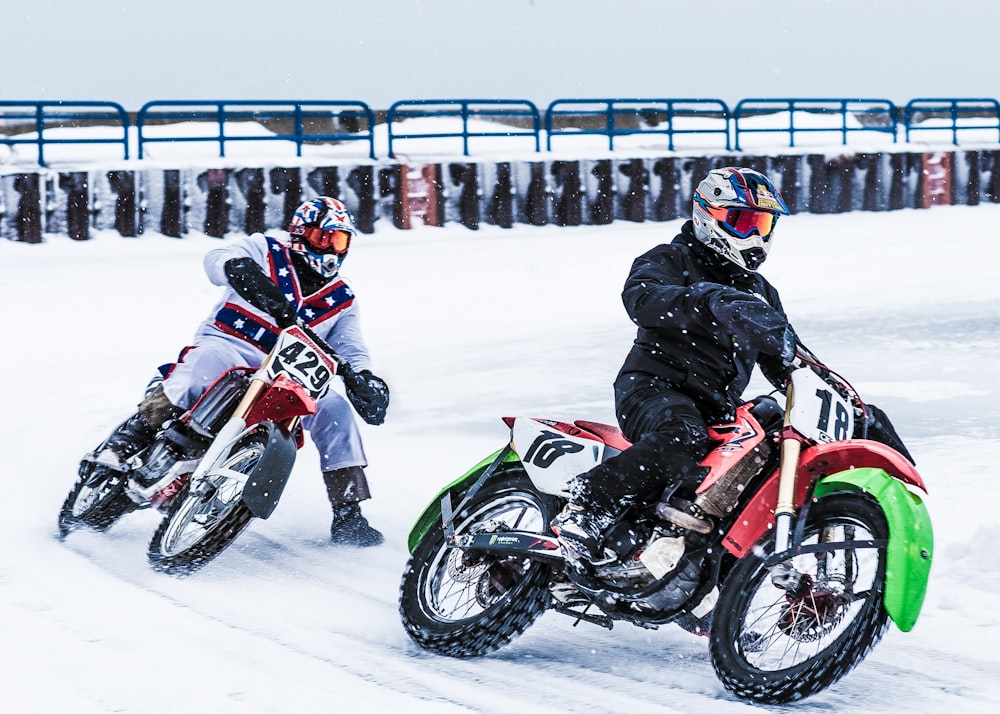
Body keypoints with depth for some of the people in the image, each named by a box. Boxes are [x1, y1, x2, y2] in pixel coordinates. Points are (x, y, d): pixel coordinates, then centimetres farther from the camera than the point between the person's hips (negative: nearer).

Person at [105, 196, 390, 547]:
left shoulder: (341, 300, 20)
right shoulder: (266, 251, 8)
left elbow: (351, 352, 12)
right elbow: (217, 258, -10)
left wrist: (366, 381, -12)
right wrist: (241, 269, -36)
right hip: (228, 347, -4)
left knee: (335, 408, -18)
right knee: (207, 359, -39)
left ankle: (348, 515, -9)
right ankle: (128, 440, -43)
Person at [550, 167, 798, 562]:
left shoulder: (761, 293, 24)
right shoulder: (669, 261, 1)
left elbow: (784, 365, 30)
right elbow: (641, 297, -24)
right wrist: (712, 301, -40)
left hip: (718, 409, 8)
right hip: (653, 388, -8)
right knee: (682, 436, -39)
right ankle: (584, 507, -37)